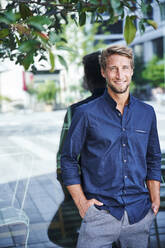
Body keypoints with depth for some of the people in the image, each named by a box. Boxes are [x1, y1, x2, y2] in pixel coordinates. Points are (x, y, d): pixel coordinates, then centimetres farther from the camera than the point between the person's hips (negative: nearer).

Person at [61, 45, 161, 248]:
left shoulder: (147, 113, 8)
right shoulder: (86, 113, -4)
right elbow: (68, 160, 1)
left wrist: (155, 200, 8)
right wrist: (81, 202, -5)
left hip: (140, 215, 4)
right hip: (100, 215, -3)